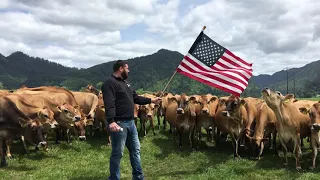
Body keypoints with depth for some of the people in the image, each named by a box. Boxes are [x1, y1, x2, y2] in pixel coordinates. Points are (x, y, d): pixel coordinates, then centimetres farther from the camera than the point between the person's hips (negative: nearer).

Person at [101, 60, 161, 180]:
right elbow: (109, 104, -25)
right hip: (119, 123, -10)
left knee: (135, 150, 17)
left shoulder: (125, 83, 18)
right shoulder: (110, 83, -13)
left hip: (130, 122, 10)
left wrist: (151, 100, 24)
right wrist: (111, 121, -35)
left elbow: (136, 98, 25)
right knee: (118, 153, 0)